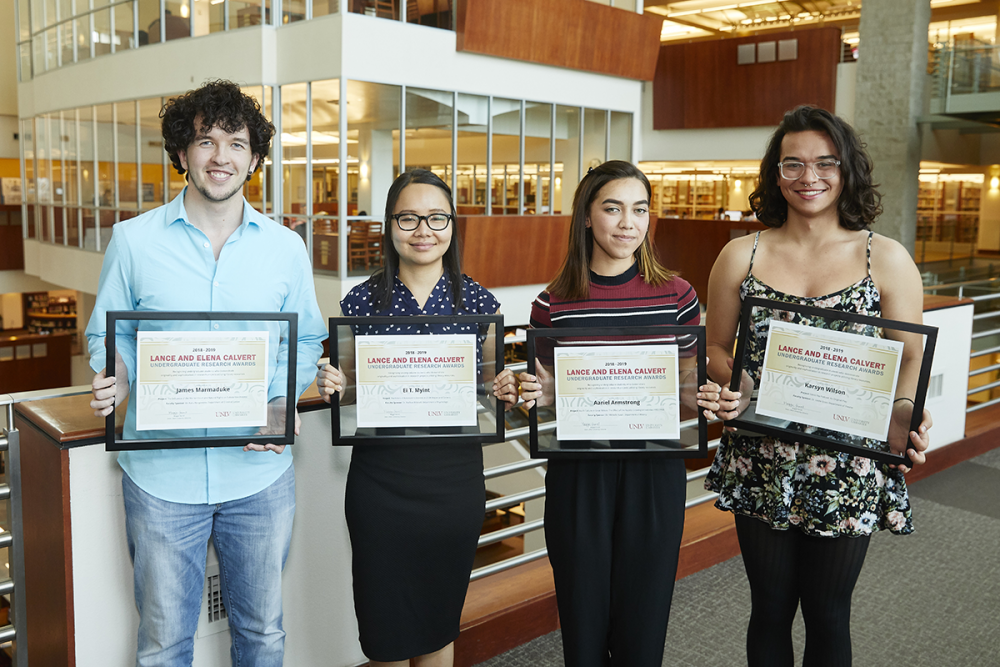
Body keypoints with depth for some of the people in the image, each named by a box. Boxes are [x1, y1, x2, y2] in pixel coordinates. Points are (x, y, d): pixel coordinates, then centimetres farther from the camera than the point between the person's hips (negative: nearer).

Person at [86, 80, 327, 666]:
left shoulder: (286, 248, 2)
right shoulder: (134, 240, -1)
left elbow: (306, 343, 9)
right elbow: (107, 336, 7)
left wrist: (282, 406, -10)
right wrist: (115, 379, -15)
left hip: (260, 471, 1)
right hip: (161, 471, -1)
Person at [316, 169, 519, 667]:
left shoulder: (479, 303, 1)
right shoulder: (360, 302, -2)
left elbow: (490, 395, 10)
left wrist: (506, 393, -11)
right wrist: (330, 387, -14)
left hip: (456, 481, 1)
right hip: (380, 482, 0)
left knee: (439, 624, 16)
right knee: (384, 625, 12)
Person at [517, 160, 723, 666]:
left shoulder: (676, 295, 0)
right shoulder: (553, 303, -1)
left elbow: (689, 385, 10)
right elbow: (546, 393, 9)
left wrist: (705, 400, -11)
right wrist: (534, 395, -12)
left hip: (654, 473, 0)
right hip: (577, 475, 0)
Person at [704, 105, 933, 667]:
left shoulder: (887, 259, -1)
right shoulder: (742, 256, 2)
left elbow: (910, 358, 1)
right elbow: (717, 349, 8)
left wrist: (902, 410, -19)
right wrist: (733, 385, -13)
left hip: (848, 470, -1)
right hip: (761, 466, 1)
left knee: (828, 615, 14)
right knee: (770, 609, 16)